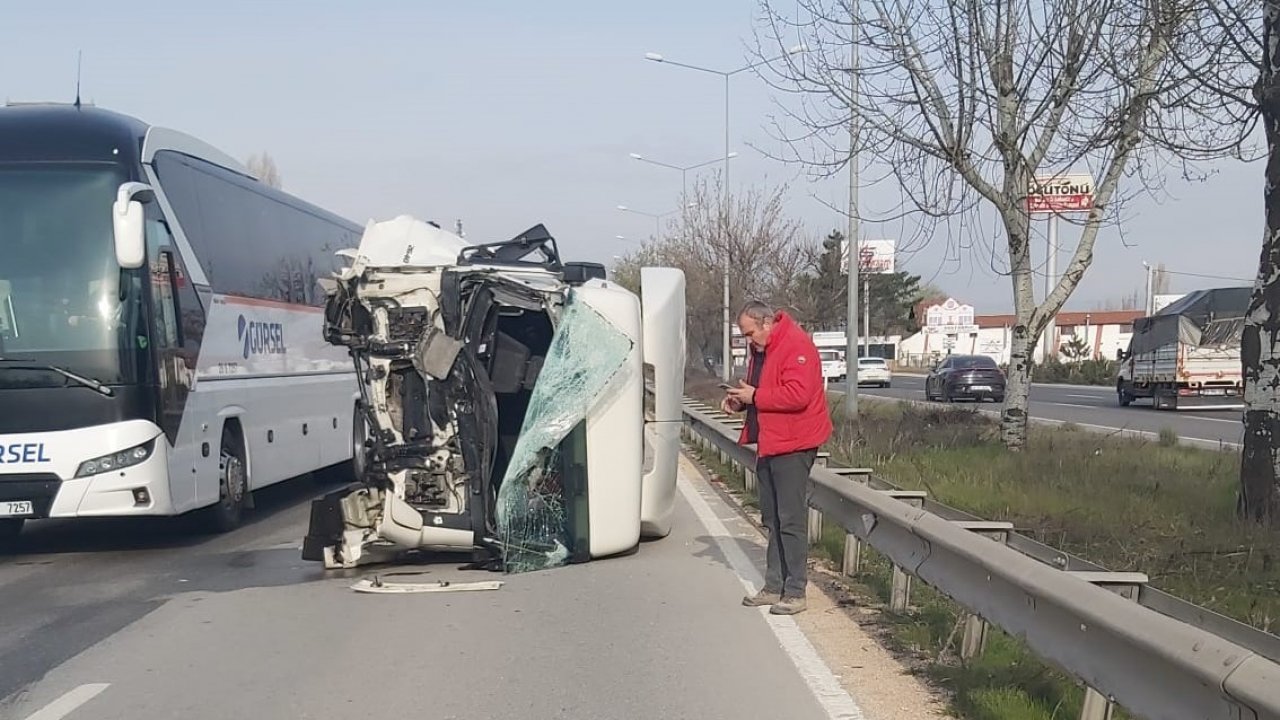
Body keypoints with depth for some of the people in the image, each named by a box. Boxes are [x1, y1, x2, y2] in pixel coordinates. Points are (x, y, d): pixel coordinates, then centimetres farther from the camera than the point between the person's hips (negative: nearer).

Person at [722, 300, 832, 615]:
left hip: (792, 445, -10)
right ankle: (774, 587, 21)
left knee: (791, 519, -7)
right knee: (772, 518, 14)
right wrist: (739, 399, 3)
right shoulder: (759, 349, 13)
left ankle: (795, 592, -2)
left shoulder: (796, 345, -17)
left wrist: (755, 397, -19)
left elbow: (798, 395, -27)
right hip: (768, 443, 10)